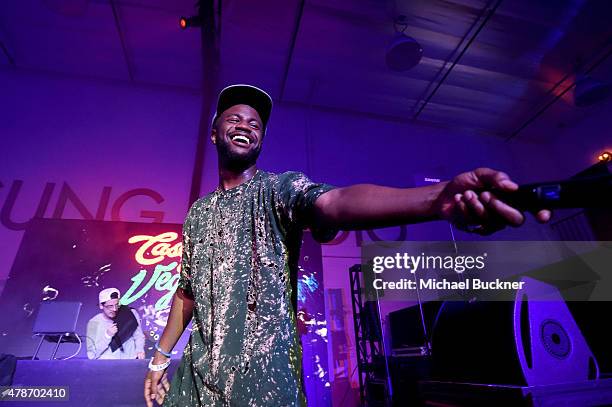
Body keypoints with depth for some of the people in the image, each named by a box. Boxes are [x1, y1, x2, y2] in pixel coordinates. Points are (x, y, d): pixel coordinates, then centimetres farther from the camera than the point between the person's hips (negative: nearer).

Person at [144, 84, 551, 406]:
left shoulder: (279, 188, -7)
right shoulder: (198, 213, 11)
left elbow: (336, 203, -29)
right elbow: (186, 291, 16)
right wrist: (161, 356, 15)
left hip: (265, 373, -5)